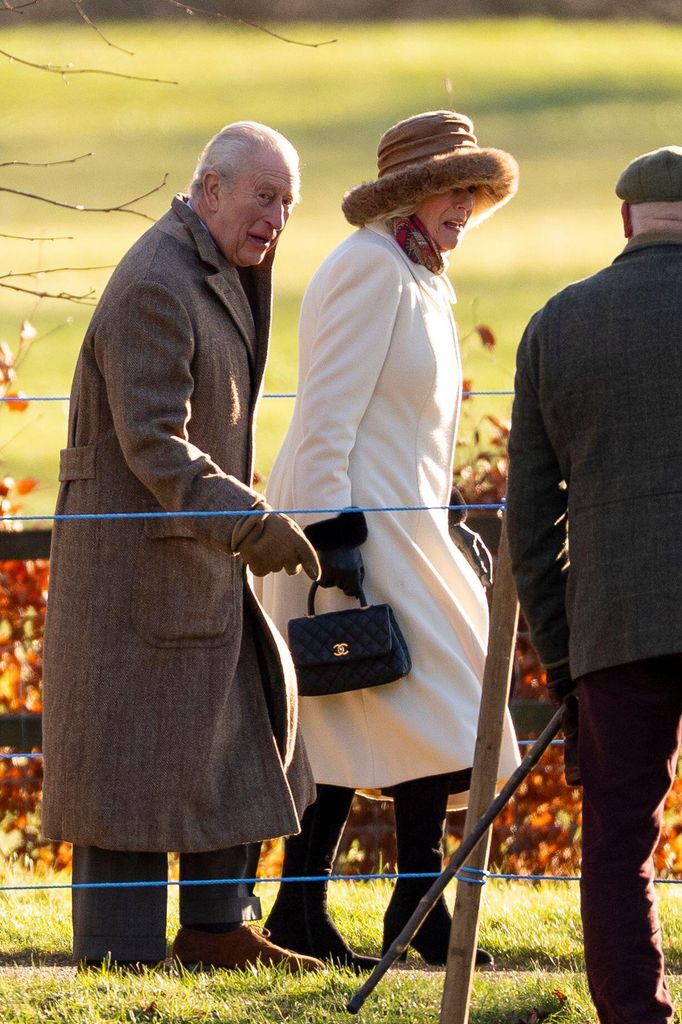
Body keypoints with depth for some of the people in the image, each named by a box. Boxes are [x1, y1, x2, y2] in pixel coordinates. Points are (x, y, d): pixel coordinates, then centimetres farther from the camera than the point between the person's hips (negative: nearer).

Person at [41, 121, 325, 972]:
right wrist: (246, 523, -34)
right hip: (137, 557, -10)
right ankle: (120, 956, -2)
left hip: (196, 551, 10)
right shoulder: (154, 287, -20)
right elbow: (153, 442, -28)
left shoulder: (212, 272, 12)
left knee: (242, 721, 13)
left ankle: (215, 927, 20)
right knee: (132, 755, -5)